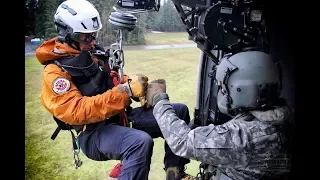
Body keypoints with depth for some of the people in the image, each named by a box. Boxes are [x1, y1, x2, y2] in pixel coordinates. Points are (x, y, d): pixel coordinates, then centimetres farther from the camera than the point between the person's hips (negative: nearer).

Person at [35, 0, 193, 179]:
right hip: (95, 132, -8)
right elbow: (77, 112, -25)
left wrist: (132, 82, -4)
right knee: (141, 142, -39)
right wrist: (126, 91, -30)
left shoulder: (93, 52, 9)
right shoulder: (55, 72, -12)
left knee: (180, 111, 1)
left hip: (121, 116, 8)